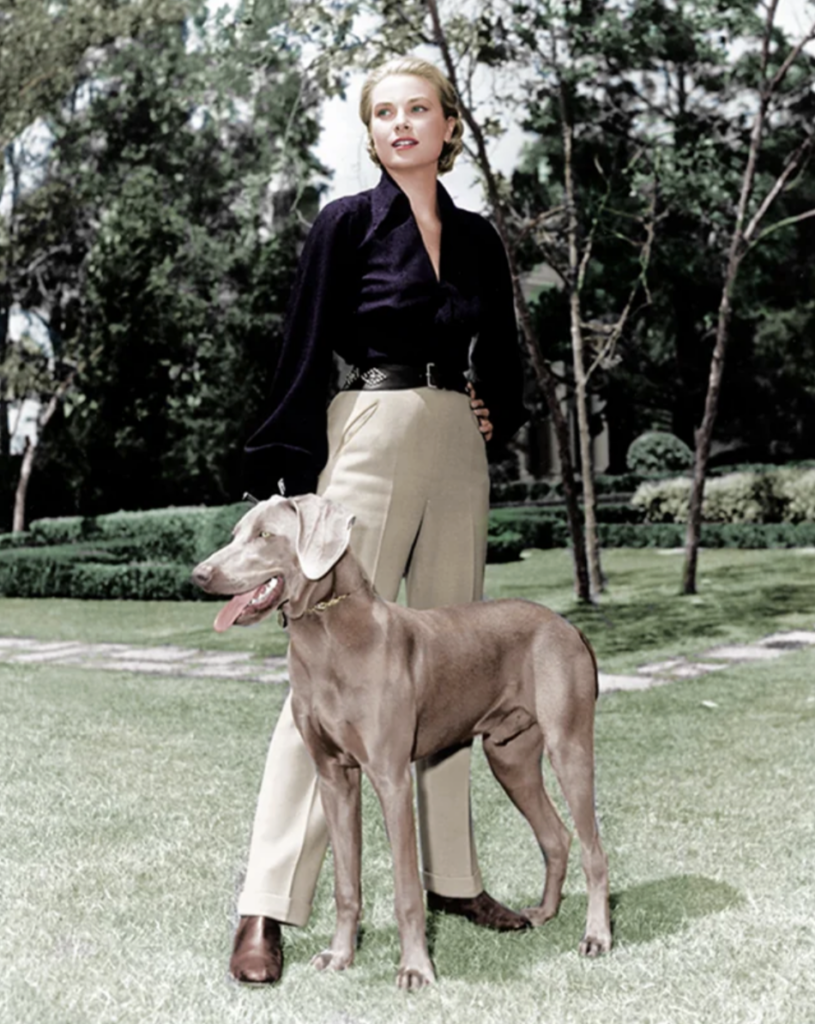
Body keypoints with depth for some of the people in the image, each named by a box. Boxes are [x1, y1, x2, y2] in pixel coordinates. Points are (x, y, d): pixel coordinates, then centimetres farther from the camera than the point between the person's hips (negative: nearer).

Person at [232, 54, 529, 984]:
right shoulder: (346, 224, 0)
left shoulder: (477, 238, 14)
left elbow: (501, 357, 24)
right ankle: (267, 907, -5)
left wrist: (496, 415, 4)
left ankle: (450, 876, 21)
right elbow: (304, 357, -5)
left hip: (459, 454, 6)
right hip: (368, 443, -5)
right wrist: (298, 488, -12)